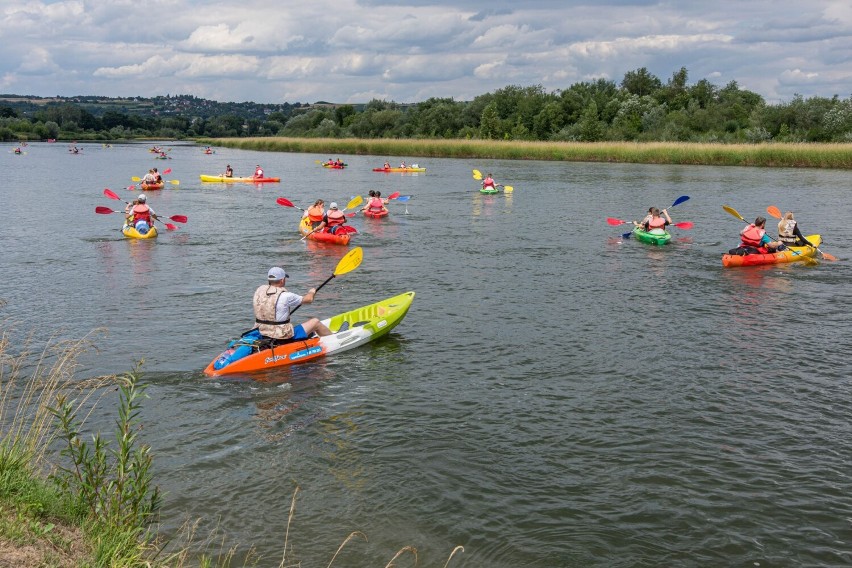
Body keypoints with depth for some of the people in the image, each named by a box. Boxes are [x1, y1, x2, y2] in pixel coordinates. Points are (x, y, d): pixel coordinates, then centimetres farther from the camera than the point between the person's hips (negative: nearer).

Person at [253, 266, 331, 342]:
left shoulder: (259, 291, -4)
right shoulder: (285, 296, -21)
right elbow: (309, 299, -5)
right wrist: (311, 292, 17)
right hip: (282, 337, -7)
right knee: (315, 322, 10)